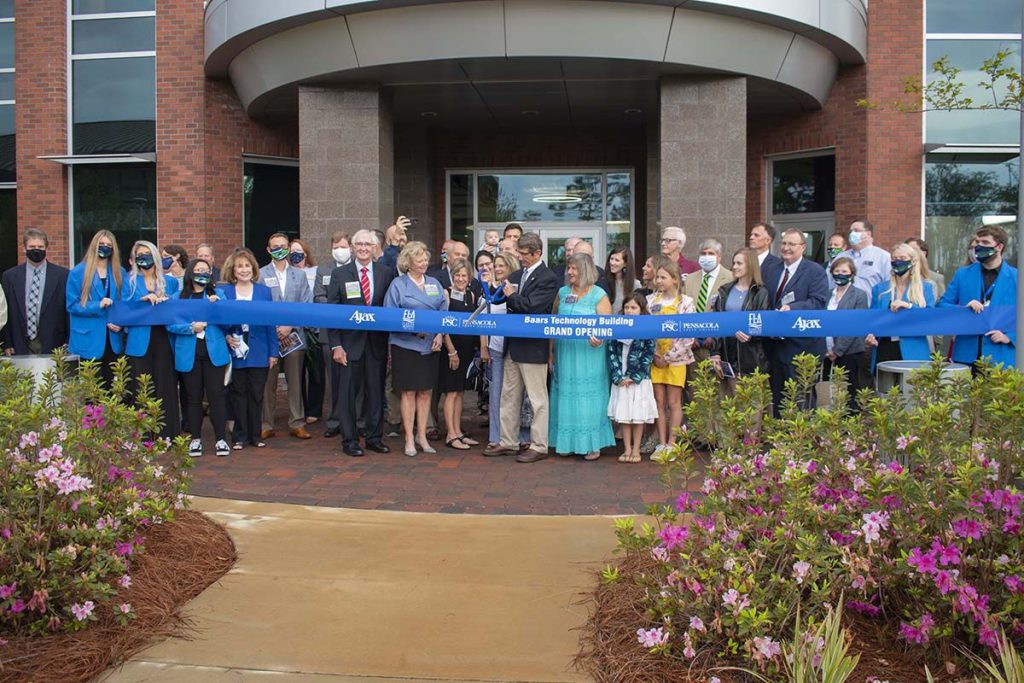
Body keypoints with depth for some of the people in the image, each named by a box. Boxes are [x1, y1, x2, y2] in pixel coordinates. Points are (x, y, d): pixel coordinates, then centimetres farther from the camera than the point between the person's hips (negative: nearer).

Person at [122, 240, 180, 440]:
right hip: (139, 340, 0)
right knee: (141, 388, -1)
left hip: (164, 339, 1)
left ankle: (167, 434, 4)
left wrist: (165, 301, -6)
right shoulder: (130, 281, 11)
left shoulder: (170, 282, 14)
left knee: (165, 386, -1)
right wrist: (144, 299, -15)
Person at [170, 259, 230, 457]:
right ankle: (195, 439, 16)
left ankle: (221, 439, 4)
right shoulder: (179, 297, 7)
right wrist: (191, 328, -16)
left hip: (214, 352, 0)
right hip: (189, 354, 0)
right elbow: (171, 324, -1)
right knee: (193, 397, 7)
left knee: (216, 395, -1)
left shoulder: (217, 295, 9)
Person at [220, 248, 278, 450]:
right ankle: (239, 436, 15)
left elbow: (270, 323, 4)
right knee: (239, 394, 6)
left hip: (259, 352, 1)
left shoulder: (264, 291, 5)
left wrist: (273, 352, 1)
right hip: (235, 352, -1)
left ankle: (256, 435, 17)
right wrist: (226, 337, -13)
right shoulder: (223, 292, 2)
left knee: (256, 394, 6)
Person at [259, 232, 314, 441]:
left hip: (294, 335, 2)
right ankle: (266, 425, 9)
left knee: (295, 382, 5)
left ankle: (297, 424, 12)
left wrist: (290, 326, -8)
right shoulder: (260, 274, 5)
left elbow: (307, 305, 5)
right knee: (268, 382, 1)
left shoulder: (299, 275, 11)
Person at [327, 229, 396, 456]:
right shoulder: (340, 274, 3)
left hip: (377, 342, 2)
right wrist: (336, 345, -8)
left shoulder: (386, 273, 6)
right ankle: (349, 440, 12)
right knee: (348, 392, 2)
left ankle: (375, 438, 20)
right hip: (350, 342, -1)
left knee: (376, 391, 8)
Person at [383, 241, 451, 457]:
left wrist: (440, 334, -7)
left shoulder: (434, 284, 12)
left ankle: (421, 436, 18)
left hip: (431, 345, 4)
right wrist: (413, 328, -16)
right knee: (409, 392, 0)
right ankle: (409, 439, 8)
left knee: (425, 391, 8)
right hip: (406, 345, -4)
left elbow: (443, 313, 10)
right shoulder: (398, 285, 0)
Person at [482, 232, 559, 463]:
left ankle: (539, 446, 11)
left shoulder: (548, 278, -11)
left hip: (533, 348, -8)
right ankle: (508, 442, 24)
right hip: (513, 346, 8)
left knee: (537, 399, 2)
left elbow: (531, 306, -22)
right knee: (509, 396, 14)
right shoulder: (516, 275, 13)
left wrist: (511, 296, -8)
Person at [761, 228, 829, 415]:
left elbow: (819, 301, -15)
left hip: (802, 345, -6)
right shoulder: (769, 270, 15)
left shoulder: (815, 271, -3)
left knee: (801, 398, -3)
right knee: (777, 395, 13)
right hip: (775, 344, 6)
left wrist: (792, 308, -28)